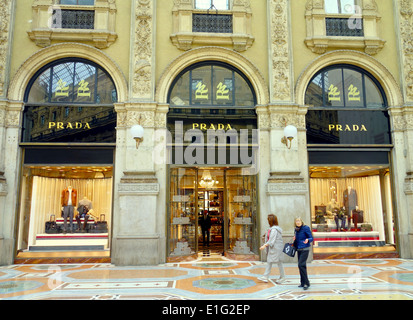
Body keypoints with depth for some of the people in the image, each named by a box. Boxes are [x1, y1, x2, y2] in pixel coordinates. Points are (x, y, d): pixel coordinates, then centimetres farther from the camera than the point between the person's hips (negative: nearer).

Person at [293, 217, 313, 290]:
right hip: (299, 249, 7)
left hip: (305, 249, -7)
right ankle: (302, 283, 18)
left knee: (301, 265, -15)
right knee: (301, 266, 10)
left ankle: (306, 283, -8)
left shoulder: (306, 228, -9)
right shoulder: (296, 230, 11)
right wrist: (294, 240, 1)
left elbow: (311, 238, -9)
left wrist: (307, 240, -30)